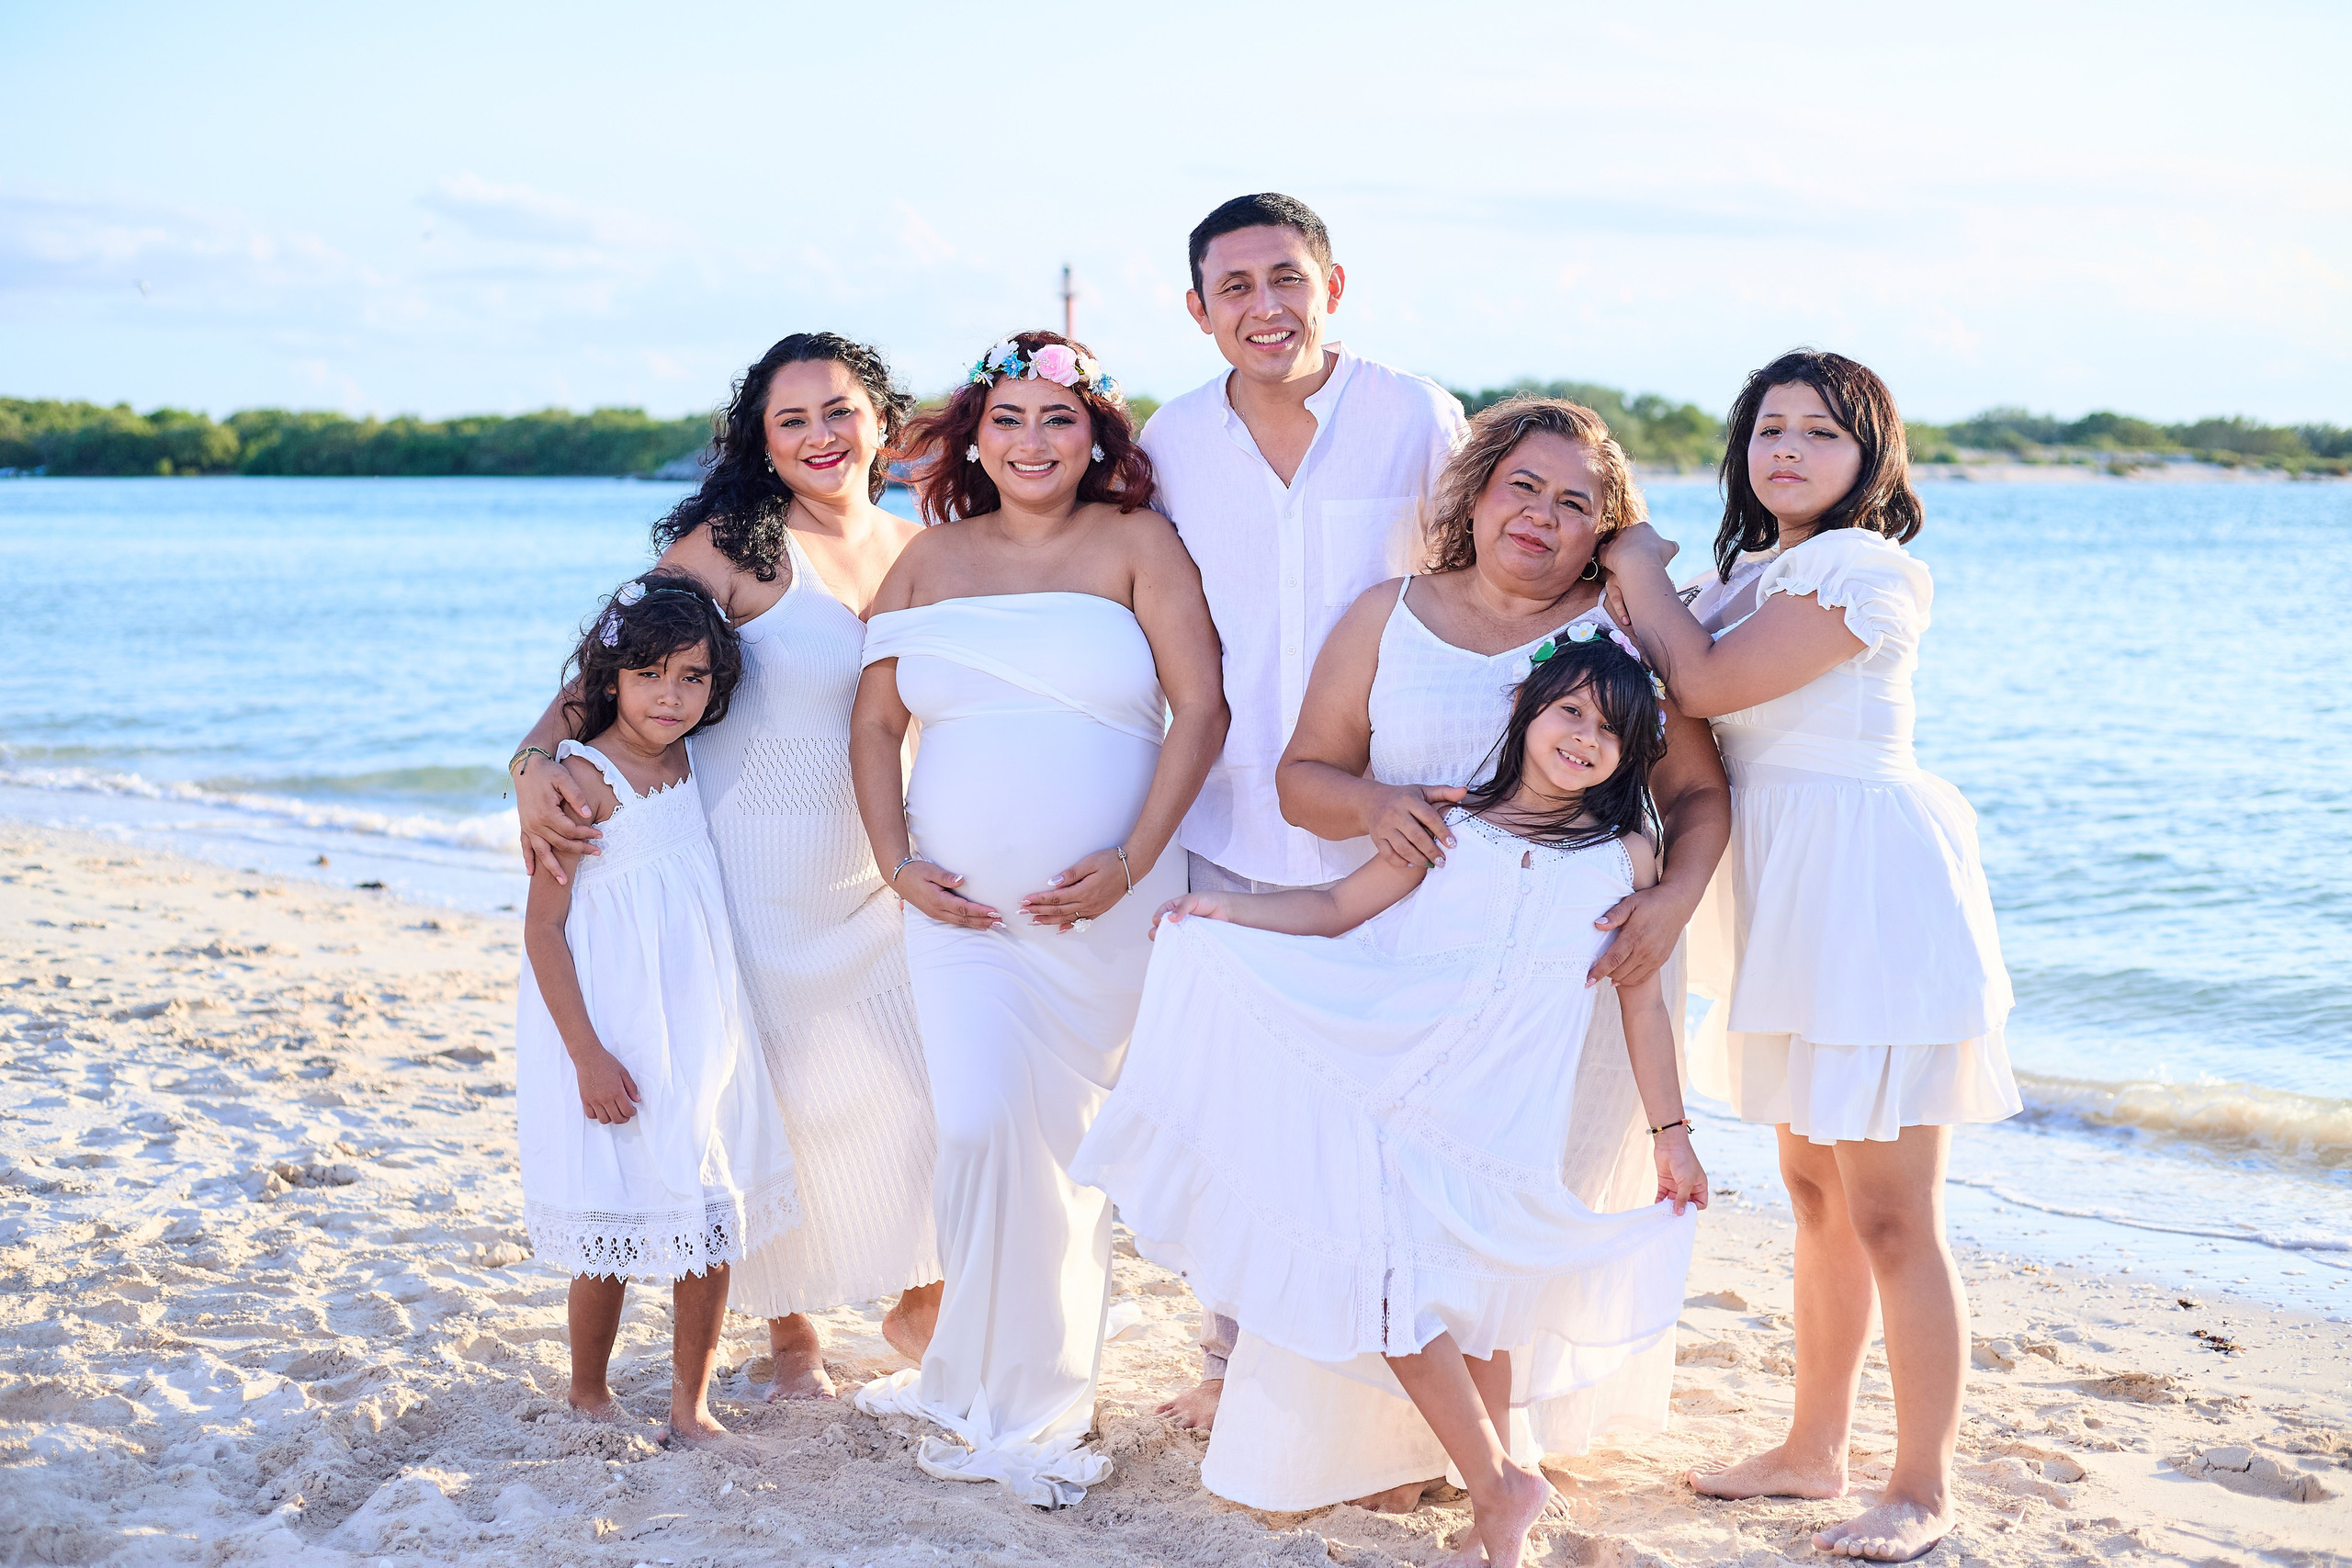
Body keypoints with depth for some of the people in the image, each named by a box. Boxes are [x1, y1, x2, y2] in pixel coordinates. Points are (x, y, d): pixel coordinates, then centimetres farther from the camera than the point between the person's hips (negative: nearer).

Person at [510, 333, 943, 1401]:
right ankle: (791, 1332, 25)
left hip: (872, 876, 4)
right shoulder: (736, 544, -10)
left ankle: (920, 1306, 24)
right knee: (770, 1100, 4)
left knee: (934, 1087, 1)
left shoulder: (923, 553, 5)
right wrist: (535, 762, -25)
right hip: (749, 873, -4)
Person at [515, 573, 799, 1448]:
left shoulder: (686, 763, 8)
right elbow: (543, 928, -14)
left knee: (711, 1221, 6)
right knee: (613, 1233, 3)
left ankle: (691, 1407, 18)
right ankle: (588, 1397, 24)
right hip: (615, 1039, -6)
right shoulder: (583, 778, -12)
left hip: (702, 1034, 6)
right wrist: (588, 1054, -19)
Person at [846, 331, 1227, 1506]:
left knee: (1067, 1142, 3)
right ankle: (999, 1397, 9)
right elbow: (875, 722, 11)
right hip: (958, 905, 2)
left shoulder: (1137, 545, 2)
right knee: (980, 1129, -9)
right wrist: (897, 866, -1)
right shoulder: (931, 559, 11)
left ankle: (1025, 1398, 19)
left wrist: (1132, 862, -13)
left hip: (1102, 907, -2)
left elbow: (1201, 707, -6)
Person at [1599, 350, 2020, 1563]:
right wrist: (1617, 585, 3)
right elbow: (1683, 693, 13)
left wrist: (1639, 565, -7)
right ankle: (1813, 1450, 31)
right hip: (1796, 905, 10)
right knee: (1815, 1191, 18)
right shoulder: (1755, 572, 15)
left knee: (1889, 1216, -3)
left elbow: (1705, 684, -19)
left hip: (1871, 892, -10)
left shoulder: (1864, 569, -16)